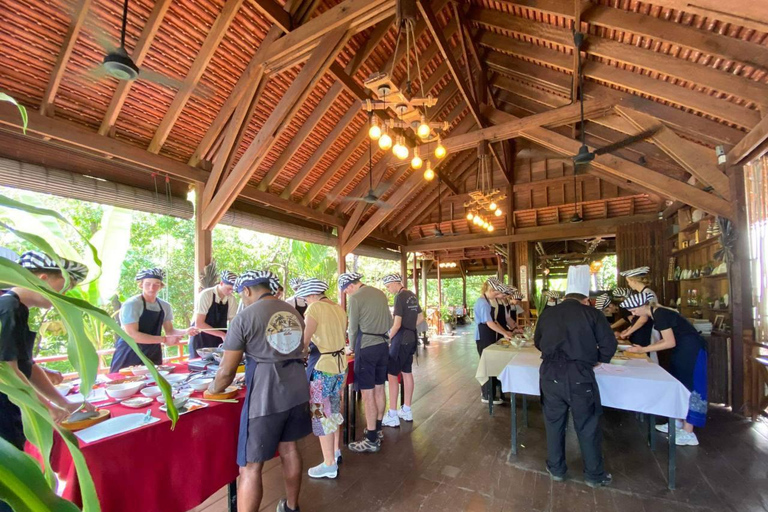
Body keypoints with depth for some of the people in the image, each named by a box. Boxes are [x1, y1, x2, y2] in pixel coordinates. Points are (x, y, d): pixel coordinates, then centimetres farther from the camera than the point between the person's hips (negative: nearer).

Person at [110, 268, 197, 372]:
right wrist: (164, 339, -24)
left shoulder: (165, 306, 1)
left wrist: (186, 331, -12)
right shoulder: (131, 305, -16)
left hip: (153, 355, 5)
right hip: (130, 356, -5)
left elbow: (170, 331, 7)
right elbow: (132, 335, -21)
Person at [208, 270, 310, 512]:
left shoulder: (245, 316, -8)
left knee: (250, 466, 8)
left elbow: (227, 370, -5)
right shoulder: (294, 313, 10)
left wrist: (213, 389, 16)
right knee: (289, 448, 24)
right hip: (297, 389, 7)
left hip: (265, 395, -6)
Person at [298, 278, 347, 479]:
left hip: (322, 367, -8)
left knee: (321, 415, 6)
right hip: (340, 364, 8)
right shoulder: (339, 308, 7)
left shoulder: (315, 308, -14)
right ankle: (336, 452, 37)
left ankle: (329, 465, 18)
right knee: (334, 412, 21)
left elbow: (303, 341, -16)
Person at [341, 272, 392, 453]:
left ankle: (372, 440, 9)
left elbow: (353, 328, -5)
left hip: (366, 348, -7)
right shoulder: (380, 293, 9)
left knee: (368, 393, 0)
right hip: (383, 345, 8)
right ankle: (377, 429, 31)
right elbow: (389, 322, 15)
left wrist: (353, 348, 11)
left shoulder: (355, 298, -11)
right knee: (379, 388, 17)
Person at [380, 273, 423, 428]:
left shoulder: (400, 297, -16)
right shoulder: (412, 295, 10)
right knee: (407, 372, 15)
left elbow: (397, 324, -20)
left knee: (392, 375, -2)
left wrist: (387, 340, -9)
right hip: (412, 338, 9)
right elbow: (420, 318, 18)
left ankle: (392, 416, 2)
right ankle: (407, 411, 25)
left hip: (401, 340, -9)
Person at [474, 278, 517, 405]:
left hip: (490, 337, 9)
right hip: (483, 338, -9)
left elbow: (494, 321, 14)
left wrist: (505, 331, 8)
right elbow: (490, 323, -23)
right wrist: (504, 333, -18)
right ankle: (487, 396, 10)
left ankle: (486, 391, 28)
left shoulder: (488, 301, 11)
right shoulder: (483, 303, -19)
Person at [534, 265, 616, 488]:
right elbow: (609, 345, -3)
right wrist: (595, 360, 15)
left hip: (550, 375, 2)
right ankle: (594, 475, 32)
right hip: (579, 377, -2)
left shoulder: (548, 313, 6)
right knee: (587, 427, 16)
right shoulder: (592, 314, -2)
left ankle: (556, 469, 32)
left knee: (554, 423, 17)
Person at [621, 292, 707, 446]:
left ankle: (688, 434, 3)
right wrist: (644, 348, 4)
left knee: (688, 386, -5)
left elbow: (670, 343, -22)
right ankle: (678, 422, 27)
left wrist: (643, 350, -18)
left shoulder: (659, 314, -21)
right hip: (683, 350, 10)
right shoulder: (656, 314, 8)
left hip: (691, 349, -10)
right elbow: (665, 339, 12)